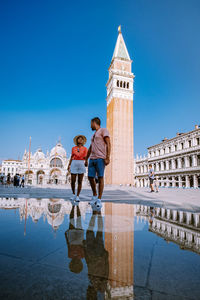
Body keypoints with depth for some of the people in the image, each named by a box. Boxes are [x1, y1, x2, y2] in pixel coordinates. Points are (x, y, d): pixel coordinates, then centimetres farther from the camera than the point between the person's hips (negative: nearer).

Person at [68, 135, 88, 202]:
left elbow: (85, 158, 5)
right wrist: (69, 165, 3)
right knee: (72, 181, -2)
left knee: (80, 181, -3)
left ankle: (77, 196, 6)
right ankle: (73, 194, 20)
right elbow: (71, 157, 12)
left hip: (81, 164, -1)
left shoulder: (85, 148, 8)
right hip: (74, 164, 1)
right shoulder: (73, 148, 11)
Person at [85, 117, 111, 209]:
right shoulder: (94, 135, 26)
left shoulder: (104, 130, 1)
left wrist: (107, 157, -19)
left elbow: (108, 144, -10)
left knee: (100, 178, -8)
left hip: (101, 158, -7)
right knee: (90, 177, 2)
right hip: (92, 159, 7)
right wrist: (86, 160, 23)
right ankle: (94, 196, 19)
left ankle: (99, 200, -2)